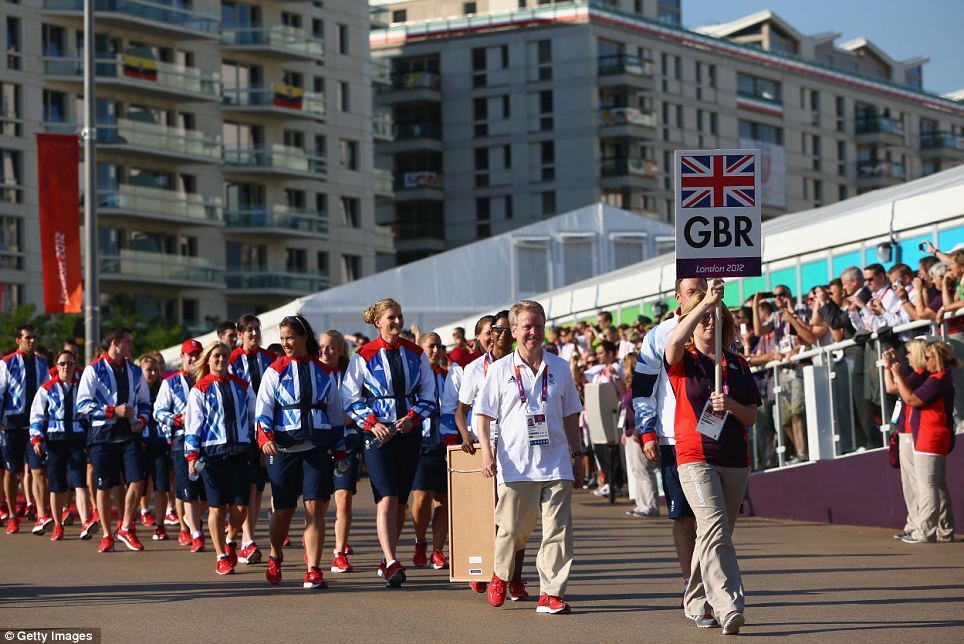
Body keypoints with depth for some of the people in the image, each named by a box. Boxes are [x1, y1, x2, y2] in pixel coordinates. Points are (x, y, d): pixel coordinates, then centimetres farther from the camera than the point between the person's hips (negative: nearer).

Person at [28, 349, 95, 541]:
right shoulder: (47, 389, 6)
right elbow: (36, 415, 6)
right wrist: (36, 438, -5)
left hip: (77, 440, 0)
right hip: (54, 440, 0)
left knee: (80, 483, -13)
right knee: (57, 487, 6)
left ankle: (85, 524, -25)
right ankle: (58, 526, 19)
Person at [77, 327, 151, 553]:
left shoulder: (135, 371, 12)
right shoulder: (94, 370, -2)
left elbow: (144, 402, 21)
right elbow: (83, 404, -8)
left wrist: (142, 420, 0)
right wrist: (114, 411, -15)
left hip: (129, 433, 3)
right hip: (103, 433, -3)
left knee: (137, 482, -9)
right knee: (104, 486, 3)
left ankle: (126, 528, 10)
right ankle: (107, 536, 15)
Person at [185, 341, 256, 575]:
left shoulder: (243, 387, 11)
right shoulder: (200, 390, 1)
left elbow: (255, 417, 18)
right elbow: (192, 424, -1)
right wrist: (192, 455, -7)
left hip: (240, 450, 3)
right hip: (213, 452, -3)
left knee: (241, 505, -2)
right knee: (217, 507, 0)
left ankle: (230, 540, 27)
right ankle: (222, 556, 11)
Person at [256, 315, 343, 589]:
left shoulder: (322, 372, 10)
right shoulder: (275, 371, 4)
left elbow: (335, 411, 18)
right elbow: (263, 409, -3)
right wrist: (265, 437, -21)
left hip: (317, 448, 1)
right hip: (284, 447, -1)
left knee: (315, 507, -9)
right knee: (283, 510, 5)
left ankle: (313, 570, -9)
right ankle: (275, 557, 33)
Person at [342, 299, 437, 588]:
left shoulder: (416, 354, 6)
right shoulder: (364, 357, -2)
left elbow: (429, 394, 10)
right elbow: (350, 398, 0)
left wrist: (412, 417, -6)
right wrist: (372, 423, -12)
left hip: (409, 432, 4)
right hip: (377, 434, -3)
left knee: (400, 501, 7)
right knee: (387, 498, -15)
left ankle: (387, 560, 20)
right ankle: (392, 564, -21)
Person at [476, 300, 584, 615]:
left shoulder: (559, 368, 10)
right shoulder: (500, 370, 3)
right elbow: (483, 415, 4)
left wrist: (576, 455, 15)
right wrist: (487, 452, -8)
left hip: (556, 464, 2)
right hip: (515, 464, -2)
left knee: (558, 531, -6)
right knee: (511, 529, 4)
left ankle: (551, 593, -2)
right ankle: (500, 576, 31)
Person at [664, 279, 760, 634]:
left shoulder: (737, 365, 13)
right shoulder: (684, 362, 1)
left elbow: (751, 417, 12)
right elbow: (674, 341, -24)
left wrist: (730, 405, -10)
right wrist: (705, 301, -26)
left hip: (735, 460, 5)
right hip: (695, 457, -5)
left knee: (715, 534, 12)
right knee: (714, 528, -21)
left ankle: (696, 603, 27)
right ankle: (728, 607, -31)